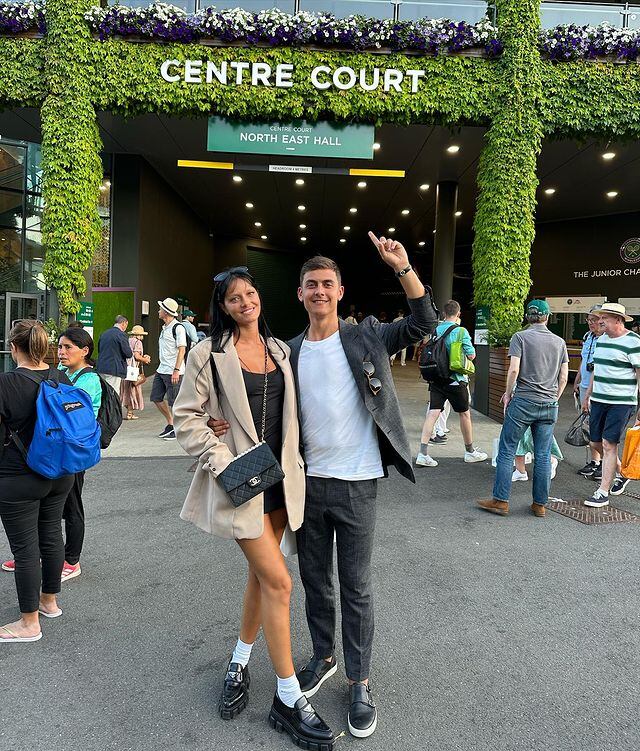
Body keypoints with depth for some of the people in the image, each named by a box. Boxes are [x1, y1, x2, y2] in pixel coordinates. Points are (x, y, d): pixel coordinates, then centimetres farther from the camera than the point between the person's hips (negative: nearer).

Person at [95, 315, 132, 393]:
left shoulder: (103, 333, 13)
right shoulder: (121, 334, -11)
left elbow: (99, 350, 21)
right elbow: (128, 353, -12)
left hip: (101, 369, 8)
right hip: (113, 370, -8)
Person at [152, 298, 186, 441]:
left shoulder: (178, 327, -12)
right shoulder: (164, 327, 15)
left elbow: (182, 350, -17)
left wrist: (176, 370, -22)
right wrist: (162, 367, 20)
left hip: (173, 372, -9)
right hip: (161, 370, 9)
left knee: (173, 402, -2)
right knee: (156, 398, 11)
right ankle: (170, 423, 26)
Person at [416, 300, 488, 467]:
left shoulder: (435, 329, 4)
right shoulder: (461, 331, -10)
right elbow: (471, 355, -8)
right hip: (455, 379, -4)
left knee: (432, 413, 0)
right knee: (465, 414, 13)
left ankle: (423, 453, -8)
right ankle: (470, 451, 27)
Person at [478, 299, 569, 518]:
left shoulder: (520, 337, -3)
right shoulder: (559, 342, 10)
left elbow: (514, 369, -12)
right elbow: (563, 377, 9)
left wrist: (508, 394, 2)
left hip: (523, 401, -4)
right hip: (550, 405, 4)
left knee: (506, 451, 2)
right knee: (543, 456, 8)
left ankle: (500, 501, 4)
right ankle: (540, 504, 16)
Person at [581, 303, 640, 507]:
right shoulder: (601, 339, 13)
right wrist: (587, 396, 22)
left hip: (621, 402, -8)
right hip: (599, 400, 8)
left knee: (609, 444, -7)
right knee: (597, 443, 12)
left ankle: (603, 493, 0)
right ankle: (620, 474, 36)